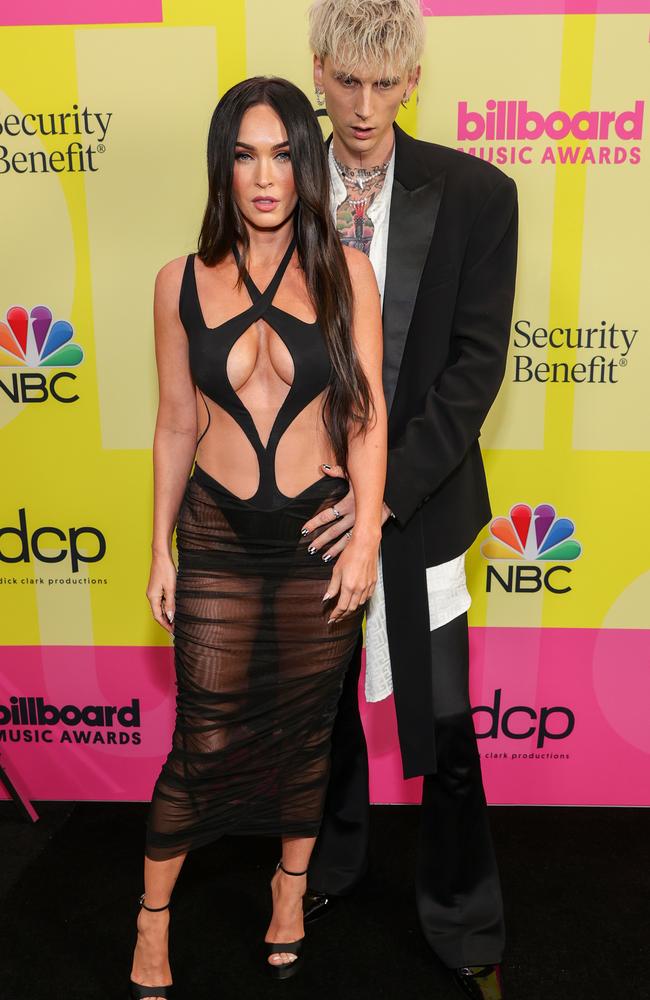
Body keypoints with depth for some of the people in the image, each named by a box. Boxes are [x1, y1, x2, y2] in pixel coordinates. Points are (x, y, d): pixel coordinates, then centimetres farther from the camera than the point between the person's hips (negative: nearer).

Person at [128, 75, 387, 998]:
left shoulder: (344, 273, -4)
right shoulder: (183, 282, 0)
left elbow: (368, 413, -4)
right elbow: (176, 424, 4)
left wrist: (366, 538, -10)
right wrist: (160, 550, 6)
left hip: (320, 535, 0)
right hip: (219, 538, 0)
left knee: (305, 726, 16)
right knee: (207, 739, 7)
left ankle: (292, 886, 42)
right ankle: (153, 915, 32)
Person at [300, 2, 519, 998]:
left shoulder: (476, 194, -5)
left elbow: (476, 363, -10)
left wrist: (388, 489, -18)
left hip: (419, 497, -2)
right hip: (310, 499, 2)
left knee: (442, 724, 8)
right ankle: (333, 862, 47)